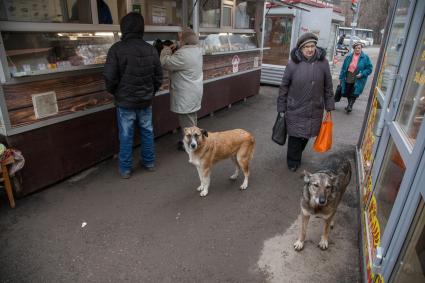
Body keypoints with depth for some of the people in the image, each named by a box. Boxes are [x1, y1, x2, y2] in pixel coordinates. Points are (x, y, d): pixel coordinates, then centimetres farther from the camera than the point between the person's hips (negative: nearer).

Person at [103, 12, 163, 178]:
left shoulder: (117, 49, -13)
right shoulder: (151, 49, 0)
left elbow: (109, 78, -13)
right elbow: (158, 77, 5)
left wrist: (115, 93, 6)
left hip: (125, 102, -3)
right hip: (146, 101, 4)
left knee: (126, 135, 6)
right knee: (147, 132, 15)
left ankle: (125, 168, 18)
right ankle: (149, 162, 28)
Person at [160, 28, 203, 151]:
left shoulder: (183, 54, -26)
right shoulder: (197, 50, 5)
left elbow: (165, 63, -18)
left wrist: (166, 50, -3)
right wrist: (174, 50, -1)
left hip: (186, 95, -10)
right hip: (194, 92, 10)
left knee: (187, 121, 4)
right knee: (191, 119, 22)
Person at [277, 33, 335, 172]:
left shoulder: (323, 62, -3)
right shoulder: (293, 64, -8)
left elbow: (328, 87, 4)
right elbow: (284, 87, -3)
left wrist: (329, 107, 3)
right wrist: (281, 108, -1)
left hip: (314, 110, 2)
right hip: (295, 110, -2)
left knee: (306, 134, 14)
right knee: (295, 136, 3)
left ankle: (297, 154, 41)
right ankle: (293, 161, 25)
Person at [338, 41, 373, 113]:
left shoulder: (365, 57, -4)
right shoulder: (349, 57, 3)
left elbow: (369, 68, -1)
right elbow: (343, 68, 7)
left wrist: (362, 74, -15)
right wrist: (341, 78, 6)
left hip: (358, 80, -3)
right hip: (348, 78, 3)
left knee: (354, 93, -4)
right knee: (347, 93, 12)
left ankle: (350, 106, 9)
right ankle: (350, 104, 34)